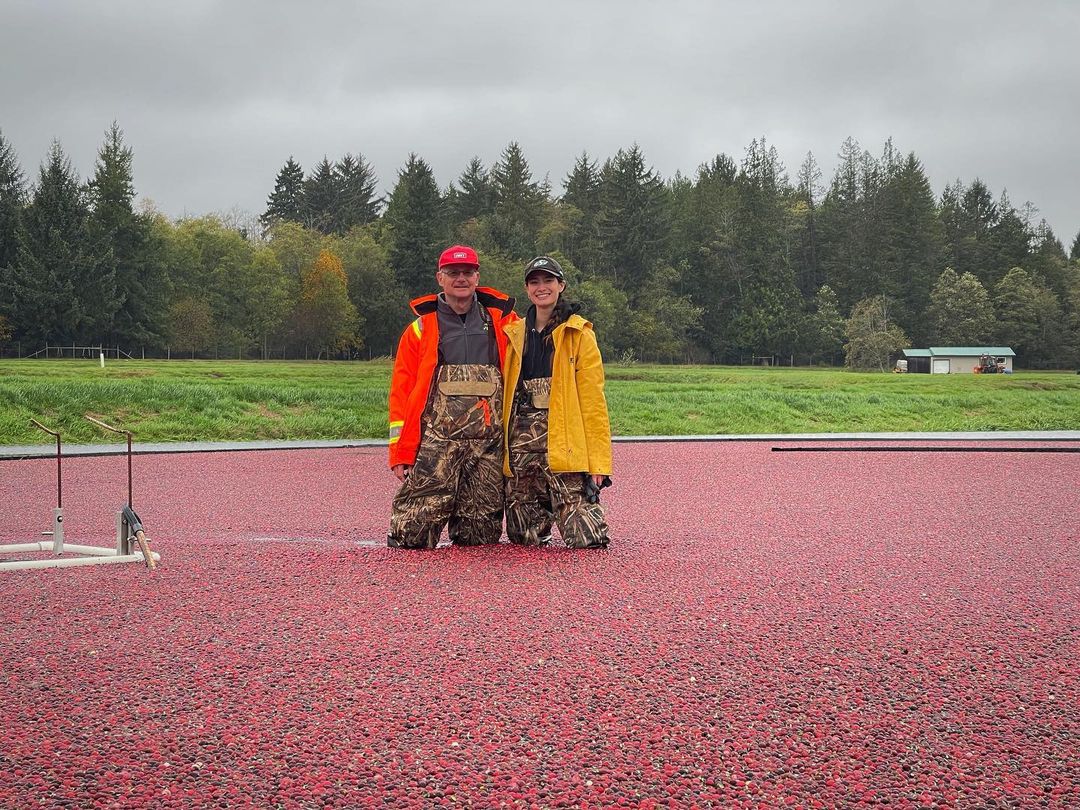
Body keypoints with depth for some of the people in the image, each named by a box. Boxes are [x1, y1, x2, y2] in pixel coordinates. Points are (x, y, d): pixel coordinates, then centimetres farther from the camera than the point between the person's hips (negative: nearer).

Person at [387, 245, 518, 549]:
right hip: (435, 441, -1)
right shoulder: (421, 328, 10)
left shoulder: (501, 321, 13)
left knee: (481, 536, 1)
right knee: (413, 535, -10)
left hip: (488, 442, 2)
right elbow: (401, 393, 7)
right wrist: (400, 452, -1)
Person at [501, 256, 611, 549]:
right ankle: (545, 508, 37)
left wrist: (598, 460, -10)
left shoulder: (579, 334, 2)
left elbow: (592, 400, -4)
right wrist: (500, 448, 7)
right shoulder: (514, 334, 15)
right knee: (524, 537, 5)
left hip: (562, 443, -4)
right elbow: (503, 395, 17)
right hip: (520, 442, 4)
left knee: (586, 538, -11)